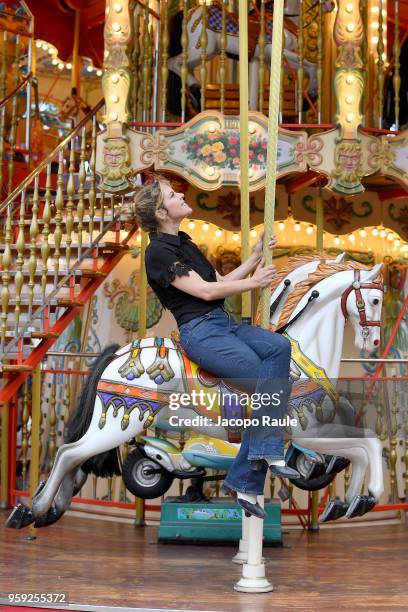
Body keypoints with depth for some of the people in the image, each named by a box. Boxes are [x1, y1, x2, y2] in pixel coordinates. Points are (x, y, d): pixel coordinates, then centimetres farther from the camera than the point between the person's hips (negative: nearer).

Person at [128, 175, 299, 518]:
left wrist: (255, 258, 13)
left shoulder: (185, 244, 21)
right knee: (273, 386, -20)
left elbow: (221, 284, 20)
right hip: (200, 332, -8)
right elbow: (205, 290, -13)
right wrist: (253, 282, -5)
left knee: (279, 346, -20)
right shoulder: (159, 251, -7)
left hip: (224, 323, 8)